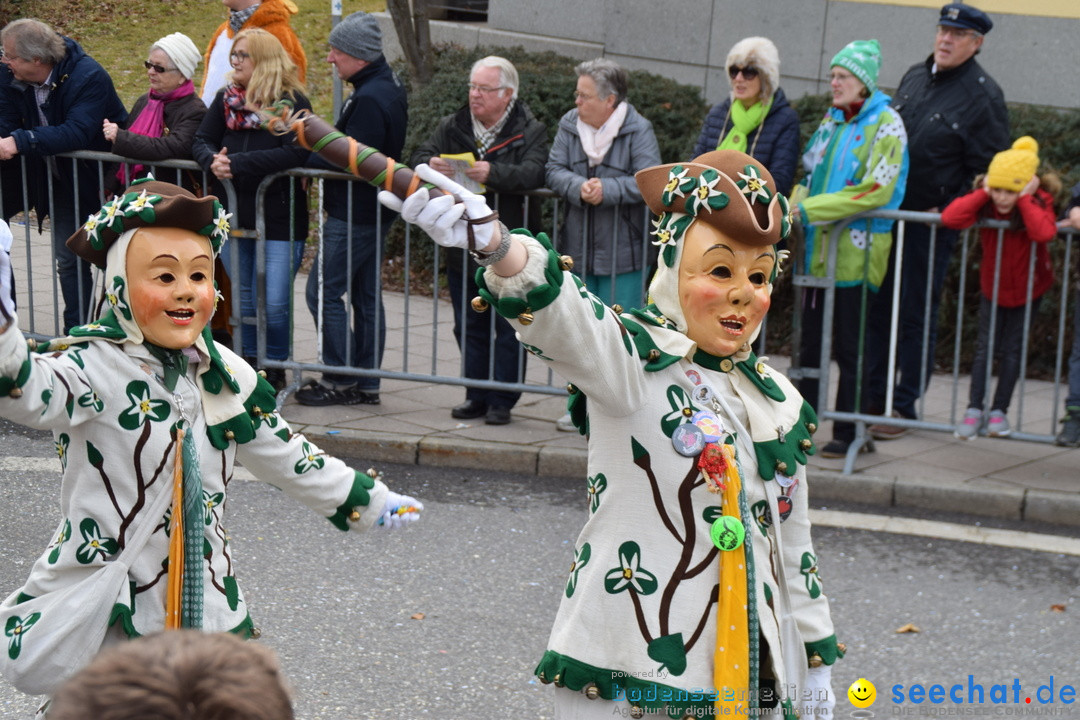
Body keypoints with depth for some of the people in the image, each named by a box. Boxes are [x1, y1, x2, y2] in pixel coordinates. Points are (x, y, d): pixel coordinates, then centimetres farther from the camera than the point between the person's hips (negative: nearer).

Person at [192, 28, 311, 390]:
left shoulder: (292, 102, -8)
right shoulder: (225, 99, 8)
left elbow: (295, 154, -21)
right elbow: (201, 142, 8)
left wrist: (237, 163, -23)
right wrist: (213, 161, -16)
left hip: (279, 219, -5)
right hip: (233, 216, 5)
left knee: (274, 304, -6)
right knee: (244, 301, 13)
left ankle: (276, 370, 12)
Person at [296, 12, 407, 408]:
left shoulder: (370, 99, -20)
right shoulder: (387, 86, 12)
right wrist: (316, 150, 3)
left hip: (354, 215, -10)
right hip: (371, 211, 10)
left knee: (324, 291, -4)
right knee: (366, 295, 13)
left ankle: (341, 380, 0)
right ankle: (366, 382, 19)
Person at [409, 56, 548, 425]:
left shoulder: (530, 131, -4)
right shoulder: (452, 127, 11)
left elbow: (533, 173, -20)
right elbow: (419, 157, 5)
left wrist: (492, 173, -35)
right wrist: (431, 165, -18)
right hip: (463, 248, 5)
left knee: (508, 330, 1)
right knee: (470, 326, 11)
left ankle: (502, 401, 10)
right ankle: (477, 397, 20)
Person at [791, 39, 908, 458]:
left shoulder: (886, 125, -8)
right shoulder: (831, 121, 15)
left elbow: (875, 191, -17)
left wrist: (809, 209, -18)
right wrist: (798, 203, -1)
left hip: (855, 253, -7)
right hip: (818, 249, 7)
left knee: (849, 348, -1)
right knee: (811, 342, 11)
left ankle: (846, 433, 6)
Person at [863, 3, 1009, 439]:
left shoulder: (984, 96, -7)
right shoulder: (914, 77, 12)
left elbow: (985, 170, -7)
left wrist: (948, 211, -12)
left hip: (932, 223, -6)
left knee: (917, 316, 1)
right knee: (876, 308, 9)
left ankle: (903, 407, 9)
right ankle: (871, 398, 18)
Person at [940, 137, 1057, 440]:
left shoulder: (1039, 201, -21)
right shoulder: (985, 203, -16)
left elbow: (1044, 233, -43)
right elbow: (949, 218, -34)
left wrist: (1024, 199, -37)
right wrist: (983, 193, -31)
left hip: (1028, 288, -2)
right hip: (992, 286, 2)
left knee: (1012, 349, 3)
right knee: (984, 346, -1)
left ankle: (999, 410, 9)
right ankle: (975, 408, 1)